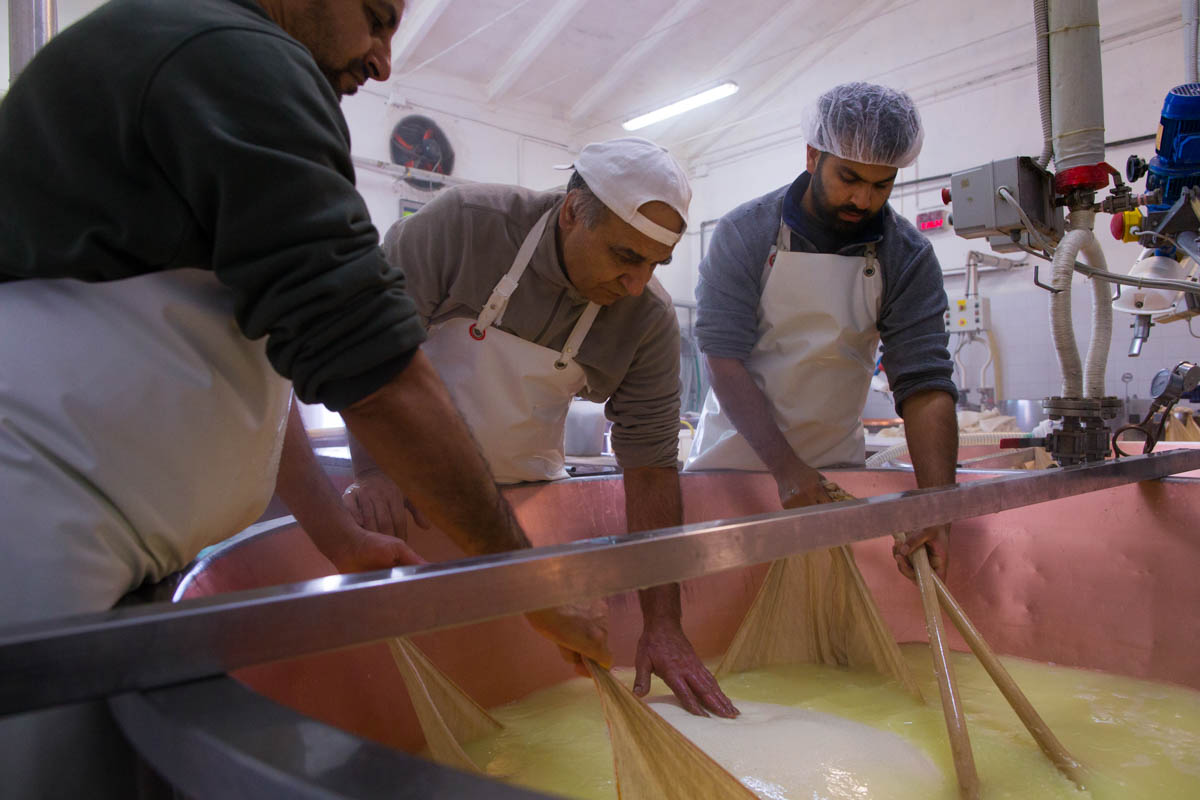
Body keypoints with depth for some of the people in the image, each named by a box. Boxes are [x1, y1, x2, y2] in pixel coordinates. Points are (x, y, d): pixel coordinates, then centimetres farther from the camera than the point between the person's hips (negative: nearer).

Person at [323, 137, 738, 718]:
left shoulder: (649, 317, -16)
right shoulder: (463, 223, -23)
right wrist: (374, 469, -29)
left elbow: (650, 464, -14)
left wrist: (663, 625, -15)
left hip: (528, 484, 2)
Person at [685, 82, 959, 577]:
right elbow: (723, 359, -19)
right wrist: (786, 467, -28)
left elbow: (925, 384, -14)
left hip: (836, 459, 2)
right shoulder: (744, 233, -12)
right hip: (736, 452, -1)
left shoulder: (908, 257, -8)